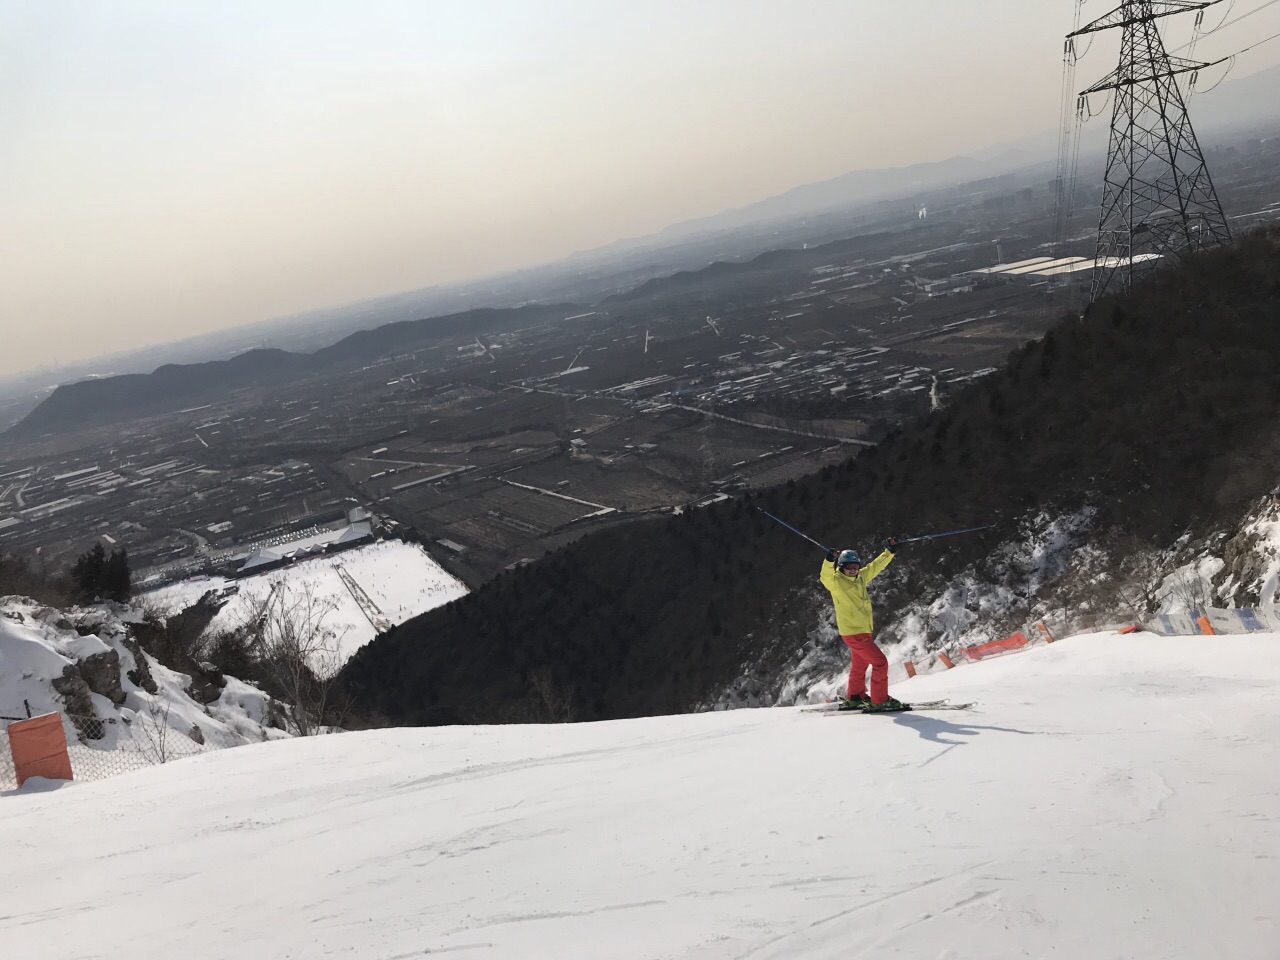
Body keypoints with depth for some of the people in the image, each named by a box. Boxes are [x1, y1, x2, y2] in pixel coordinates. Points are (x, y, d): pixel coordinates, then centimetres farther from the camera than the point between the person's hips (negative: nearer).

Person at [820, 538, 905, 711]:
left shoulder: (860, 577, 5)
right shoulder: (836, 581, -16)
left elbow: (876, 566, 16)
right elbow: (826, 576, -36)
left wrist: (889, 551, 11)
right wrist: (830, 560, -52)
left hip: (863, 630, 9)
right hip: (852, 632, -9)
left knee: (860, 664, 25)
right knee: (880, 662, -10)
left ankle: (855, 696, 42)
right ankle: (879, 700, -4)